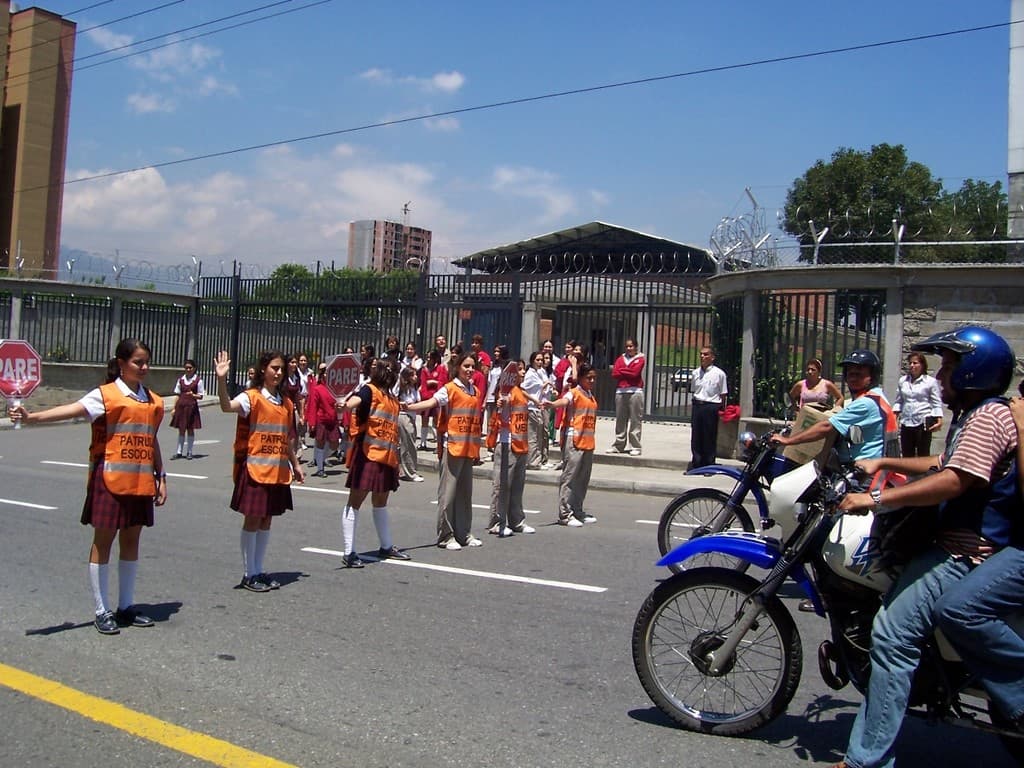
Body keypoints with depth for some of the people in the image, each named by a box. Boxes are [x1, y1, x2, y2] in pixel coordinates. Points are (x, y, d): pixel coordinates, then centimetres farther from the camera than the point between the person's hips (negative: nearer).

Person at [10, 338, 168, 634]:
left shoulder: (154, 401, 10)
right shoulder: (105, 395, -8)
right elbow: (71, 410, -24)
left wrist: (161, 478, 15)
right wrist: (31, 417, -40)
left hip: (141, 483, 5)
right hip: (110, 480, -5)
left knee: (131, 541, 13)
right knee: (103, 541, 3)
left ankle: (126, 607, 25)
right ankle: (102, 611, 13)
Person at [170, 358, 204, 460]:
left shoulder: (198, 380, -2)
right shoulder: (181, 379, 7)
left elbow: (200, 396, -1)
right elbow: (178, 395, 10)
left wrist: (193, 395, -21)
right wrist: (174, 408, 6)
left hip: (191, 407, -3)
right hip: (181, 406, 3)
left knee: (190, 429, 4)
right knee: (181, 430, 6)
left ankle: (189, 452, 14)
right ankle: (179, 452, 12)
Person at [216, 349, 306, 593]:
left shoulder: (286, 403, 12)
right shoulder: (252, 397, -8)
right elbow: (227, 407, -30)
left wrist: (295, 465, 18)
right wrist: (222, 380, -44)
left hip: (278, 472, 6)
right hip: (256, 469, -6)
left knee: (266, 520, 12)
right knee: (253, 520, 0)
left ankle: (259, 570, 22)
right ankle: (249, 574, 10)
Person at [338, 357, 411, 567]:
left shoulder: (391, 397, 16)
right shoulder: (369, 390, -9)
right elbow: (354, 401, -31)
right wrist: (347, 405, -52)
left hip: (386, 456, 9)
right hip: (368, 454, -9)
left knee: (381, 502, 20)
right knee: (355, 501, -3)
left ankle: (386, 547, 31)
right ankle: (349, 552, 2)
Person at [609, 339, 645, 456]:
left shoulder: (640, 359, 3)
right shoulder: (621, 358, 16)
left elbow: (635, 372, -12)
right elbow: (614, 374, 4)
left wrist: (621, 370, 0)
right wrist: (628, 372, -5)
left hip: (635, 392, -4)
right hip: (620, 392, 4)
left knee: (635, 420, -6)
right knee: (620, 420, 6)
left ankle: (635, 447, -4)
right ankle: (619, 445, 12)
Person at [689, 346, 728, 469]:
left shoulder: (719, 373, -4)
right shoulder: (695, 373, 9)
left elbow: (723, 394, -2)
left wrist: (721, 410, -6)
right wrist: (693, 406, 7)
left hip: (711, 407, -4)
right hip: (697, 406, 4)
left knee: (710, 438, 2)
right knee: (696, 437, 7)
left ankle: (709, 465, 12)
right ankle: (696, 463, 17)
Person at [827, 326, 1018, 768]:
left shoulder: (989, 417, -14)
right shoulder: (975, 414, 21)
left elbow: (953, 481, -27)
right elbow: (944, 465, 35)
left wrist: (876, 498, -27)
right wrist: (885, 462, 27)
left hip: (966, 553, -12)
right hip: (955, 541, 12)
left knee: (892, 635, -20)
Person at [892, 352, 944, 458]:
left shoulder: (931, 381, -1)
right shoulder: (902, 380, 10)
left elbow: (937, 403, 0)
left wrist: (939, 420, -11)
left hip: (923, 423, -4)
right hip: (906, 422, 4)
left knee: (923, 455, 0)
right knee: (907, 456, 10)